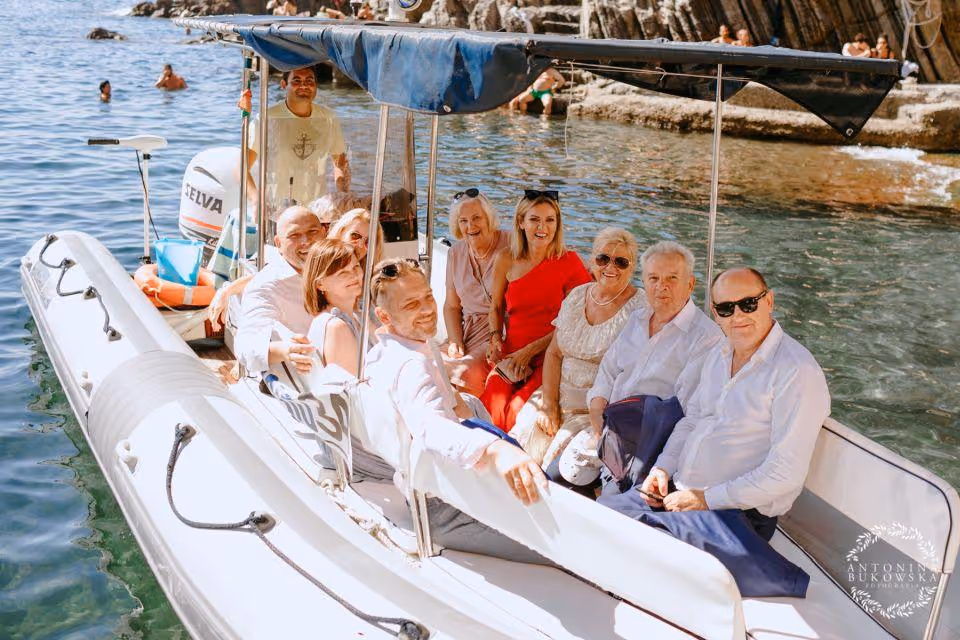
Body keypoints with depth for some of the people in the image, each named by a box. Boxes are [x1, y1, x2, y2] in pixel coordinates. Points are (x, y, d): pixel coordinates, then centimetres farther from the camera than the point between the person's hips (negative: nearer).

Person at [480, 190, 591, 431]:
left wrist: (528, 351, -9)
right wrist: (496, 339, 2)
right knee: (491, 407, -23)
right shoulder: (506, 260, 5)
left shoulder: (569, 263, -3)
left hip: (549, 359, -2)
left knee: (519, 410, -25)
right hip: (509, 357, 3)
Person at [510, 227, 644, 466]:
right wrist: (549, 404, -2)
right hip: (559, 394, 5)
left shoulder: (638, 310, -7)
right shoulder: (577, 296, 10)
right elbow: (554, 353, 9)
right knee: (523, 434, -17)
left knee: (561, 453, -26)